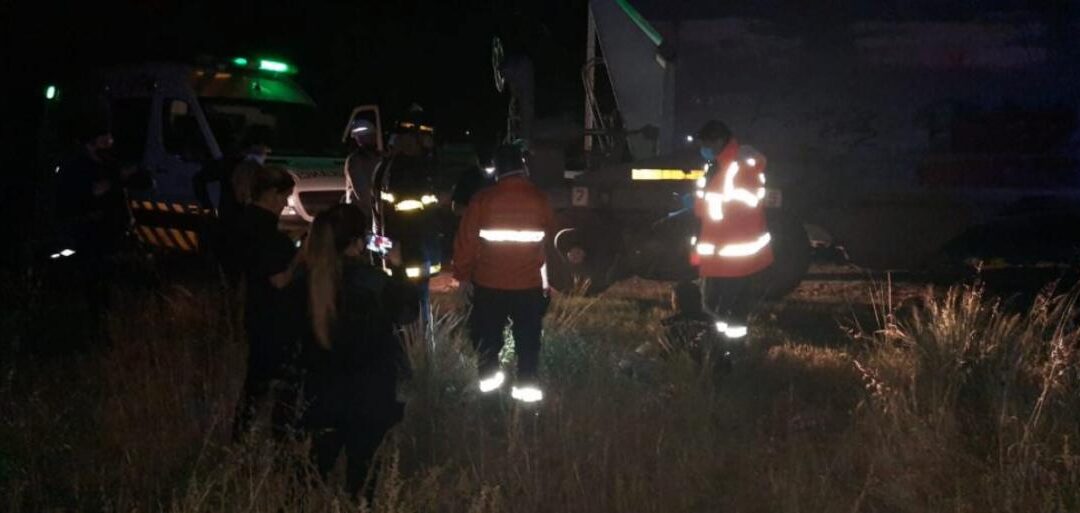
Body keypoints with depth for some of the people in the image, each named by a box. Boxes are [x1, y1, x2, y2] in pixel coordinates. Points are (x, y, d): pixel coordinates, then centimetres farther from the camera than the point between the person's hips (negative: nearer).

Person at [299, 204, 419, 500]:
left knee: (320, 461, 19)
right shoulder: (372, 281, -21)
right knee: (361, 462, 10)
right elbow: (408, 312, -4)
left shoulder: (308, 278, -11)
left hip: (323, 388, 4)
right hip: (368, 390, -4)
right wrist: (397, 270, 8)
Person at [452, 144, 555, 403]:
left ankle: (489, 377, 24)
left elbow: (466, 240, -6)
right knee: (527, 337, 10)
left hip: (489, 282, 0)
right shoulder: (539, 198, -7)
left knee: (488, 333, 17)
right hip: (529, 283, 0)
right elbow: (550, 238, 7)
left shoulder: (483, 199, -11)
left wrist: (463, 275, 5)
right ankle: (526, 385, 11)